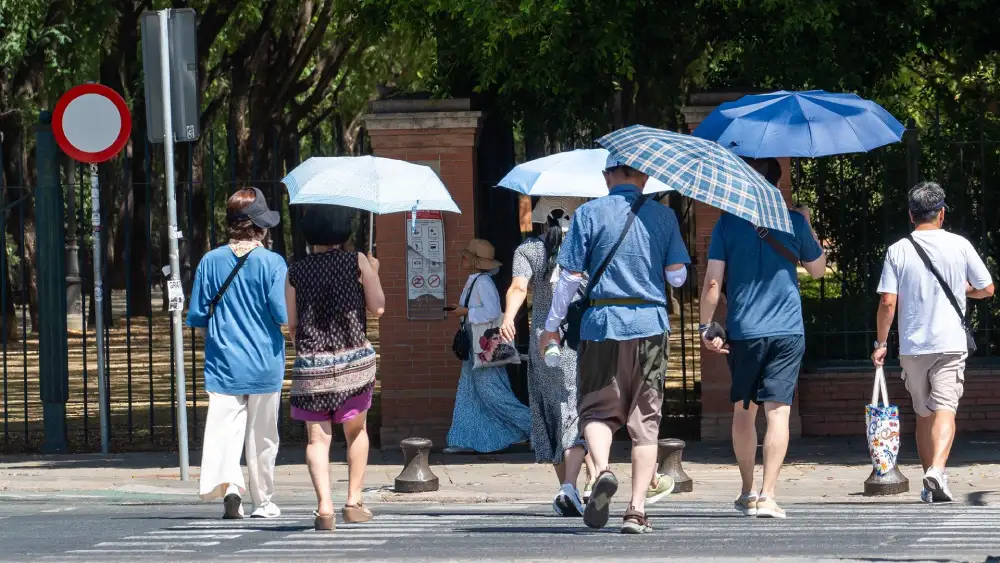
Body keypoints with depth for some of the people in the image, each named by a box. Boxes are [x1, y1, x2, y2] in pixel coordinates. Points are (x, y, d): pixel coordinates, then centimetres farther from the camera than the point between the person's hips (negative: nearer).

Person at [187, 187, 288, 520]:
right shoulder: (272, 263, -7)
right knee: (262, 436, 10)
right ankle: (262, 501, 19)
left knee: (224, 428, -4)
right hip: (264, 364, -1)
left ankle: (228, 484, -27)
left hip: (223, 364, 1)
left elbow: (197, 317, 4)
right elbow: (282, 314, -12)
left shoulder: (210, 262, 2)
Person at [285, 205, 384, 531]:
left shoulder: (296, 272, 3)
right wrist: (373, 274, 15)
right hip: (354, 360, 0)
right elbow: (377, 308, -1)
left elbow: (291, 324, 5)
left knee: (318, 437, 1)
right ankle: (354, 503, 16)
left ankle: (324, 507, -14)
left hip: (310, 363, 0)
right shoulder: (357, 262, -1)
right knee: (356, 430, 18)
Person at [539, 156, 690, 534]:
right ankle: (637, 510, 1)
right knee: (645, 420, 7)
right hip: (650, 325, 1)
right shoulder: (663, 216, 4)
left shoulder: (589, 214, -1)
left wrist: (551, 326, 7)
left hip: (602, 323, -1)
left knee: (597, 408, 8)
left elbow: (570, 277, -3)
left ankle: (602, 470, -22)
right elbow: (677, 276, 4)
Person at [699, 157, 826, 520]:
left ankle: (747, 491, 24)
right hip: (788, 331, -1)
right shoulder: (793, 222, 0)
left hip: (743, 331, 1)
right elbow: (818, 269, 13)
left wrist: (706, 326, 1)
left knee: (744, 410, 16)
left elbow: (713, 281, -6)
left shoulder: (729, 223, -1)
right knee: (778, 411, -5)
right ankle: (767, 495, -15)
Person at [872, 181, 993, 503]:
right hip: (950, 343, -2)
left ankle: (929, 484, 21)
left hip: (912, 346, 2)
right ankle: (937, 471, -31)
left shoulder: (898, 251, -1)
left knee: (923, 413, 15)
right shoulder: (959, 246, -1)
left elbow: (887, 302, -5)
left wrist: (881, 343, 5)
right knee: (945, 408, -9)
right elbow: (987, 289, 5)